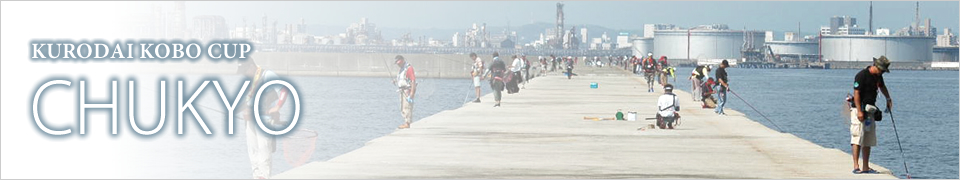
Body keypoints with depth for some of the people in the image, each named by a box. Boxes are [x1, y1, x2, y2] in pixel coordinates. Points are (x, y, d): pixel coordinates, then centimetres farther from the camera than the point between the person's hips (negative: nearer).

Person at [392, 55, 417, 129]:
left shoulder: (409, 68, -14)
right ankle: (406, 122, 18)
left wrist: (412, 92, -24)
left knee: (407, 107, -11)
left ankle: (407, 123, -11)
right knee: (403, 108, 12)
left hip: (408, 91, -10)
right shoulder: (401, 69, 17)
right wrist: (396, 81, 7)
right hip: (402, 91, 10)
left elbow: (413, 80, -19)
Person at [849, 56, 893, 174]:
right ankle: (856, 166, -17)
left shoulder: (878, 76, 11)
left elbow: (882, 86, 33)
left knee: (868, 141, 9)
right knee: (858, 138, -13)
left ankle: (866, 167, 13)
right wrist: (859, 111, -24)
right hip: (859, 110, -9)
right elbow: (856, 93, -19)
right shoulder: (862, 75, -15)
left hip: (870, 111, 9)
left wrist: (888, 99, 32)